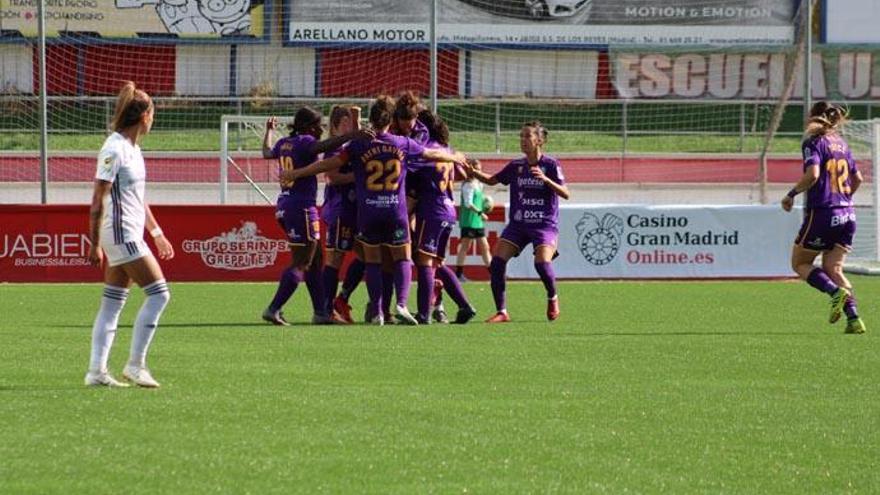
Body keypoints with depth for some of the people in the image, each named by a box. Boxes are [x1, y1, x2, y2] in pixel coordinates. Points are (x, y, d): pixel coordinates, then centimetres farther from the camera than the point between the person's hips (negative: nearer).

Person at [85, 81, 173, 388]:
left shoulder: (133, 148, 14)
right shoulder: (114, 149, -14)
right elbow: (98, 200, -15)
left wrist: (157, 234, 25)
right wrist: (94, 244, -17)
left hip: (130, 235, 9)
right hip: (120, 234, -9)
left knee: (113, 303, 7)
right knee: (158, 293, -9)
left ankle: (96, 371, 7)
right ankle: (135, 365, -5)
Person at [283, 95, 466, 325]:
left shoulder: (359, 145, -5)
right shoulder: (403, 144, 0)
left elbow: (329, 163, -5)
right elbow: (432, 154, 15)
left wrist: (295, 174, 2)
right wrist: (455, 158, 36)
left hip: (368, 211, 0)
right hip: (396, 211, 0)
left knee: (372, 261, 9)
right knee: (403, 259, 9)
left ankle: (376, 312, 4)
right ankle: (401, 304, -11)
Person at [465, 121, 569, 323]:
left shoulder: (551, 165, -5)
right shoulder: (515, 166, 8)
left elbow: (565, 193, -12)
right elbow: (492, 180, 19)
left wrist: (546, 179, -27)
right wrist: (475, 173, 0)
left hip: (545, 225, -4)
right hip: (518, 224, 4)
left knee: (542, 262, -25)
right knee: (497, 261, -12)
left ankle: (552, 298, 8)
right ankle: (501, 312, -3)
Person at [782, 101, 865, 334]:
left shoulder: (814, 143, -8)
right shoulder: (842, 144, 13)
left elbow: (812, 174, -23)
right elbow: (857, 178, 20)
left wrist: (791, 194, -10)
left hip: (822, 213, -6)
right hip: (847, 215, 6)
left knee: (800, 263, 10)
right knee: (833, 269, 9)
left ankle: (836, 292, -15)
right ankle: (853, 318, -9)